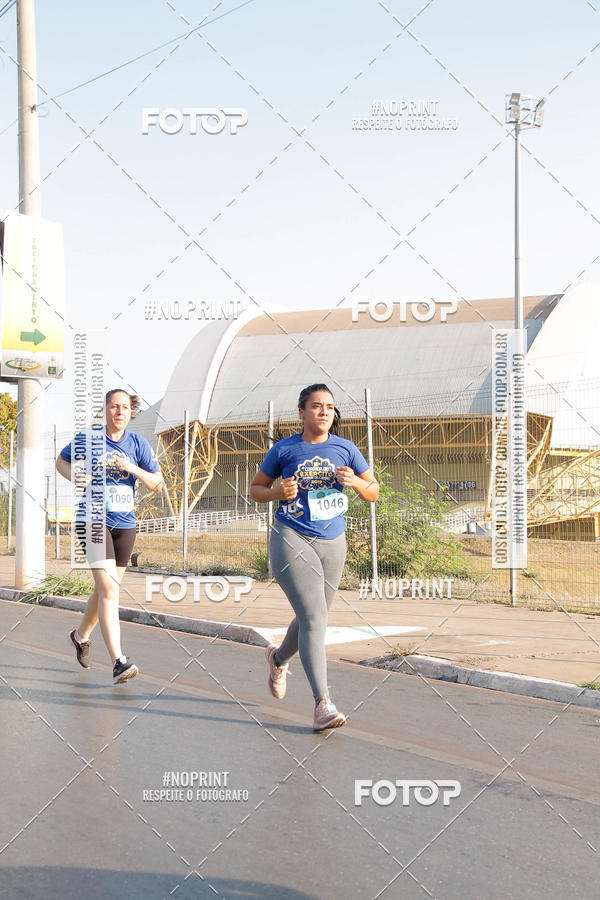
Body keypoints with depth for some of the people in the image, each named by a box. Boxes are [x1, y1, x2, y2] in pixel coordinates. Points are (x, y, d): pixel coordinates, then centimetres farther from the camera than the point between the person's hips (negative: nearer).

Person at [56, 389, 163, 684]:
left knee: (106, 589, 17)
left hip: (125, 524, 4)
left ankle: (81, 635, 45)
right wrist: (74, 476, -9)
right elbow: (61, 461, 12)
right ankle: (118, 662, -22)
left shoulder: (138, 444, 4)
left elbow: (157, 484, 4)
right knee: (108, 587, -17)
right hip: (93, 519, -4)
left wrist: (133, 469, -14)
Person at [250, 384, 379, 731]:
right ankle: (323, 703, -17)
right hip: (291, 540, -4)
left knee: (312, 618, 15)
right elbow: (256, 489, 10)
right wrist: (278, 492, -11)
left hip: (332, 543, 4)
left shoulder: (345, 449, 5)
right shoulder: (284, 450, 0)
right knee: (314, 617, -17)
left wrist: (355, 482, -11)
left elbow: (374, 493, 10)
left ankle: (279, 658, 48)